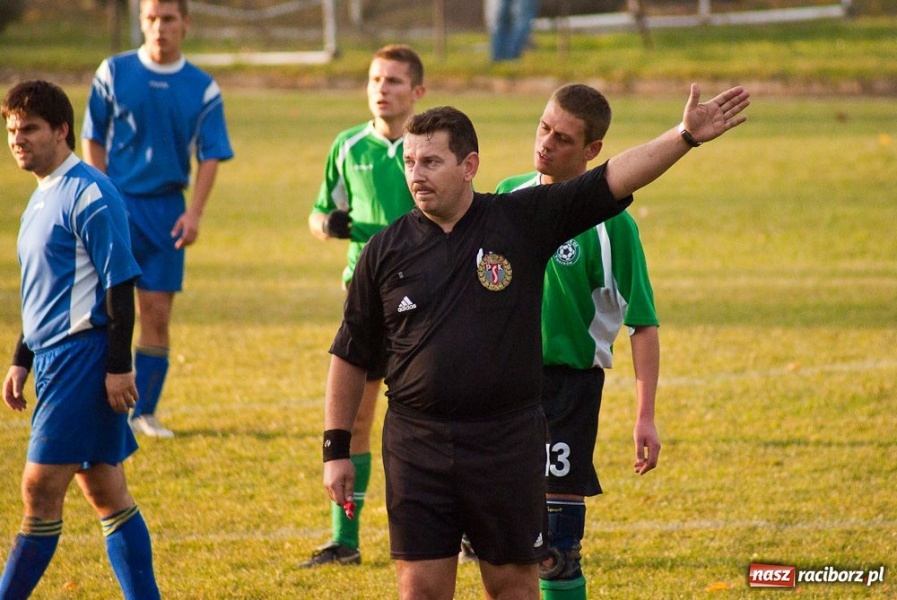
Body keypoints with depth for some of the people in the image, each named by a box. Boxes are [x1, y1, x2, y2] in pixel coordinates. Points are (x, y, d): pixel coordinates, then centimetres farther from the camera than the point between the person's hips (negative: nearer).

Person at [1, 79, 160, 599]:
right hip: (55, 357, 10)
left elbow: (120, 284, -16)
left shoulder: (89, 195, -12)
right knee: (106, 493, 9)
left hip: (83, 357, -10)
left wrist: (118, 364, -19)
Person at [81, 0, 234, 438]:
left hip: (167, 210, 2)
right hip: (117, 201, -2)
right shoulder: (114, 73, 0)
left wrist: (194, 212, -12)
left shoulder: (203, 89, 2)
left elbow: (210, 156, 0)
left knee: (157, 313, 3)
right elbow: (93, 140, 3)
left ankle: (144, 412, 11)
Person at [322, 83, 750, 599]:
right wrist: (337, 448, 7)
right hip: (417, 446, 1)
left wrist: (686, 136, -19)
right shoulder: (386, 251, 2)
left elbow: (613, 180, -7)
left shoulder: (523, 221, -1)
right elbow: (351, 355, 9)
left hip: (509, 441, -1)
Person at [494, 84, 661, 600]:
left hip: (570, 382, -5)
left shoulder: (609, 224, -11)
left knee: (556, 551, -6)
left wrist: (646, 416, -15)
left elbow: (643, 324, -9)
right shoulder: (510, 197, 4)